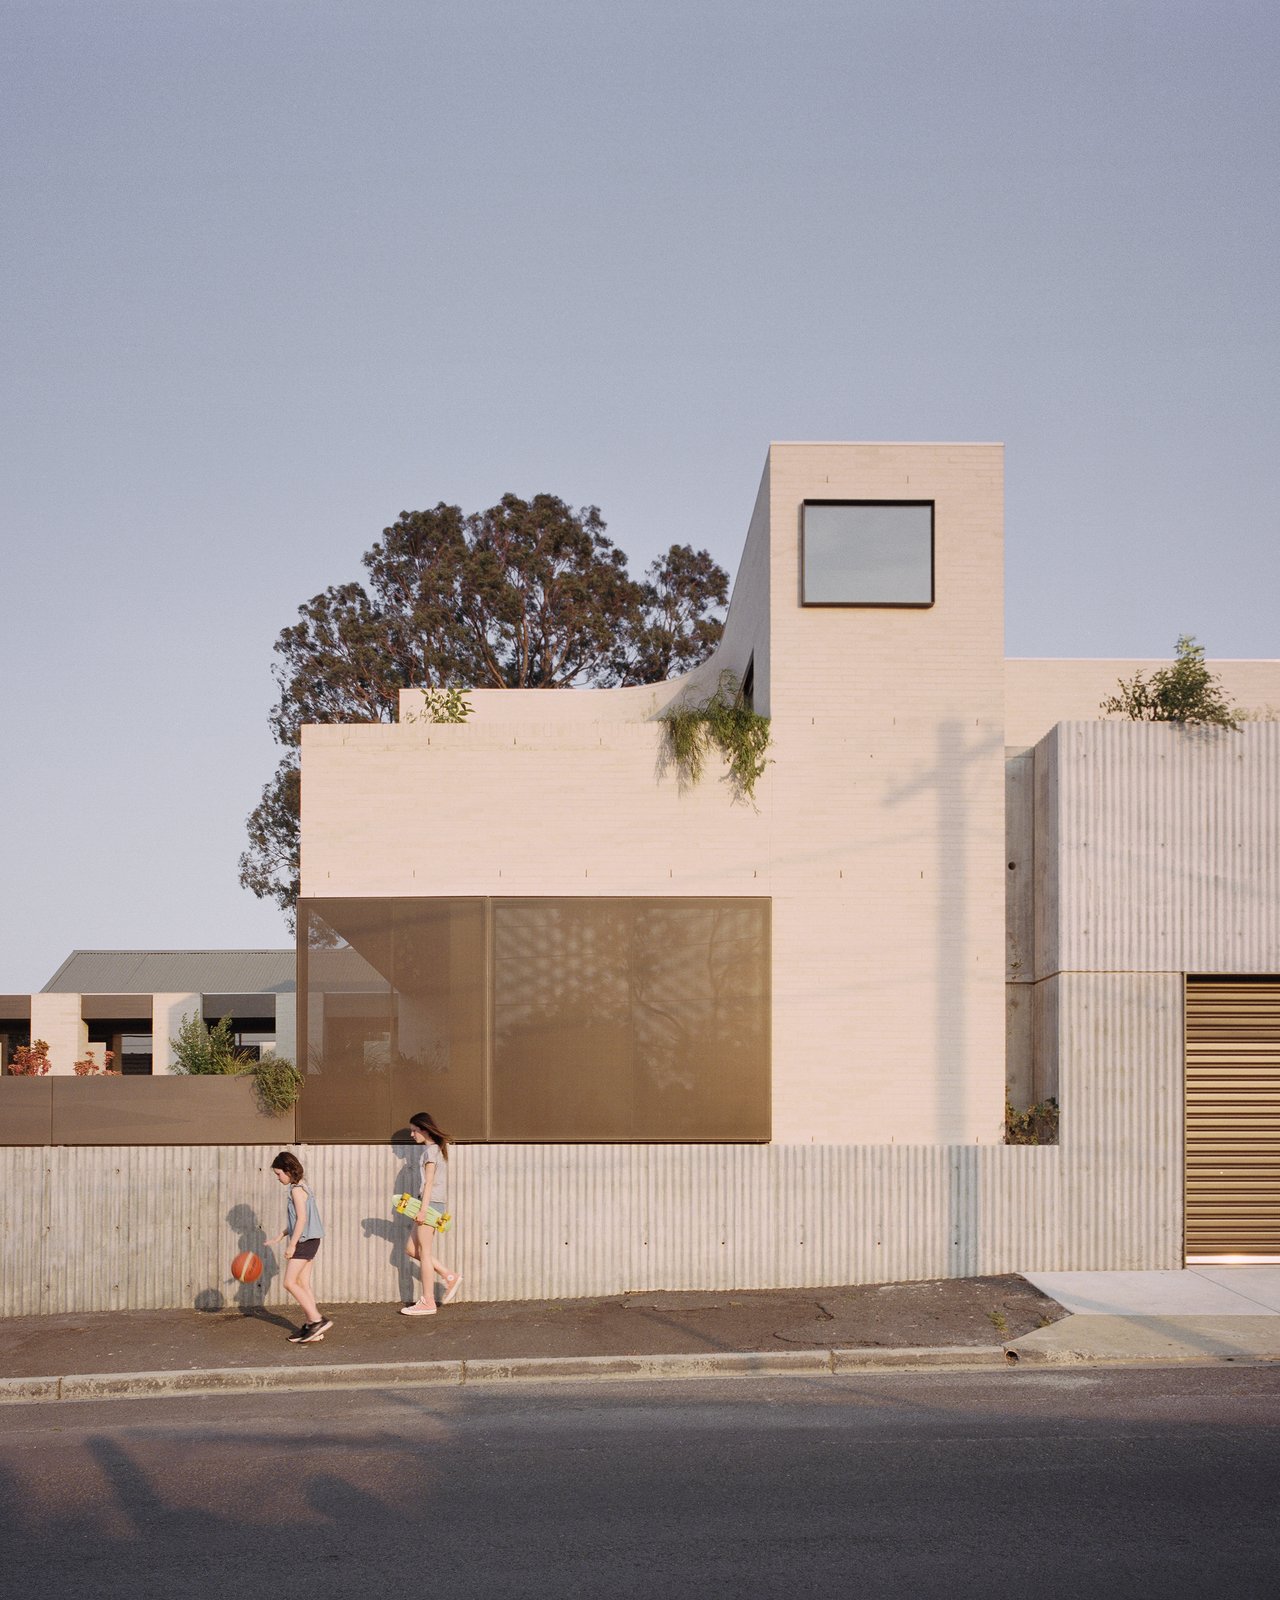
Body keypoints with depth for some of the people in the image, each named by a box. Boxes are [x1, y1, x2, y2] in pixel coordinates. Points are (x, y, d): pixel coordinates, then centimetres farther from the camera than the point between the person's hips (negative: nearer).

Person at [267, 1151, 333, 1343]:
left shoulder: (296, 1189, -13)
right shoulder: (300, 1187, 16)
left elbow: (302, 1218, -20)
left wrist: (292, 1244, -18)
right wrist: (279, 1237, 18)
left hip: (304, 1241, -10)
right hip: (308, 1241, 10)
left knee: (290, 1283, -9)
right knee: (303, 1285, 9)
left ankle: (318, 1320, -11)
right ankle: (311, 1327, 9)